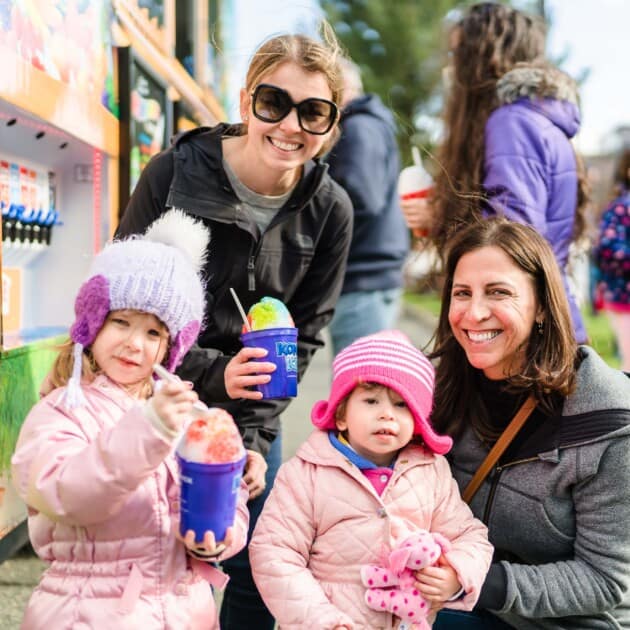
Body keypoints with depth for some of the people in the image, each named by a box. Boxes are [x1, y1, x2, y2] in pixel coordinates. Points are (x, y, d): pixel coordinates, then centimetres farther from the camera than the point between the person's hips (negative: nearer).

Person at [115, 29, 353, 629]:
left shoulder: (328, 211, -10)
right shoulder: (173, 174, -18)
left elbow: (303, 334, -2)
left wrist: (255, 435, -9)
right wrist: (213, 375, -23)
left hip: (253, 414, 3)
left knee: (256, 568, 8)